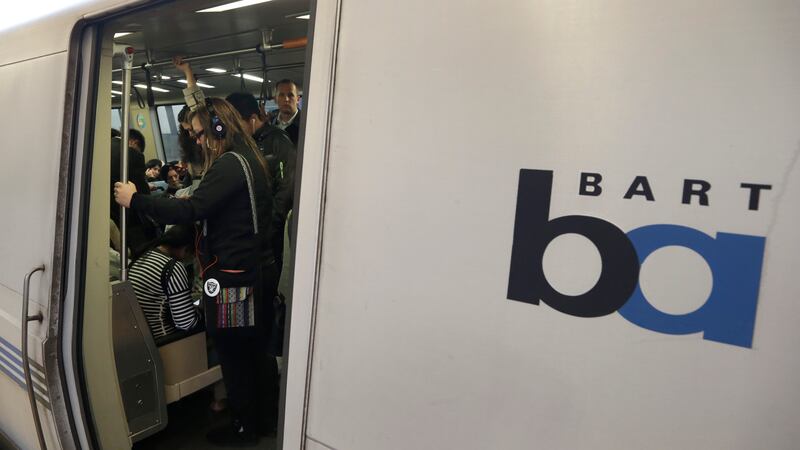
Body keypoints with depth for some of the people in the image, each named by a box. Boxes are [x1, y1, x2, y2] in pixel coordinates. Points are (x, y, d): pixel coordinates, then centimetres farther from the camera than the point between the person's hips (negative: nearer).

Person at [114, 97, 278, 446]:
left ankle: (244, 429, 23)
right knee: (254, 351, 19)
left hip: (234, 276, -9)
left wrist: (135, 200, -15)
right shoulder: (251, 159, 13)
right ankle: (263, 417, 33)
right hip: (261, 269, 9)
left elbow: (190, 210, -25)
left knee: (233, 355, 7)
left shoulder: (229, 164, -17)